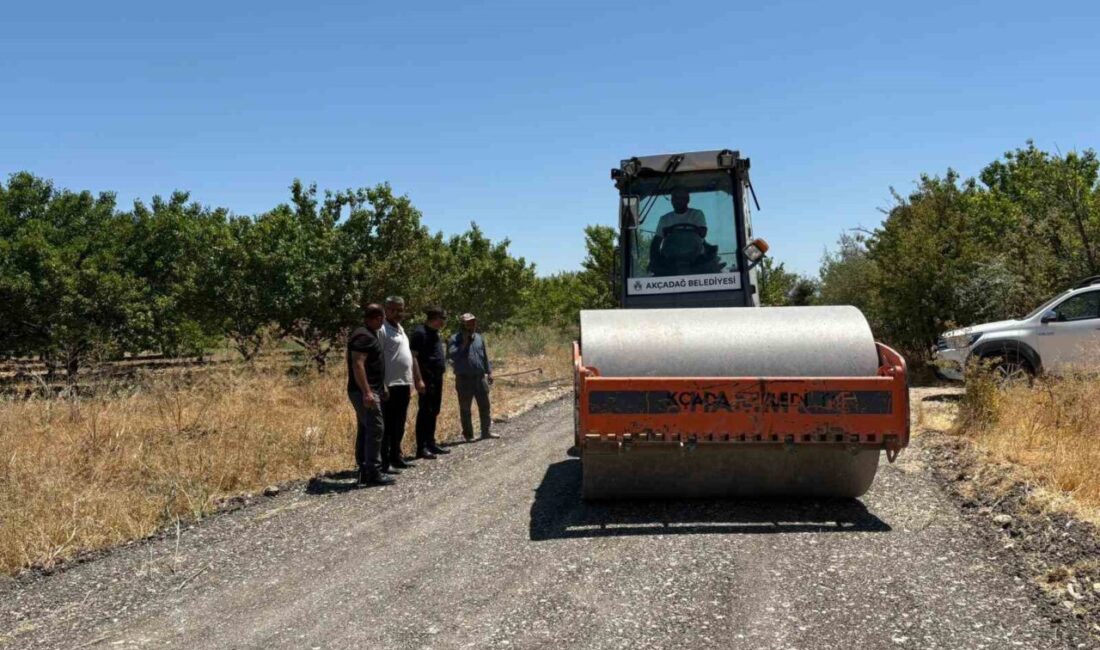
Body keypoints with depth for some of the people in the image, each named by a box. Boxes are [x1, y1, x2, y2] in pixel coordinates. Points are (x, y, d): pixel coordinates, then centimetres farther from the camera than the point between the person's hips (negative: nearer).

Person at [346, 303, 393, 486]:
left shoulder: (368, 334, 17)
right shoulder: (364, 336, -15)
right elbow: (357, 364, -23)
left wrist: (381, 386, 28)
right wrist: (367, 392, -27)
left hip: (368, 391, 11)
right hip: (365, 391, -11)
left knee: (365, 430, 12)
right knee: (375, 429, -10)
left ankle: (364, 472, 16)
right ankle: (374, 473, -9)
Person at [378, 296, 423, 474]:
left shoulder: (400, 329, 17)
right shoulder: (382, 330, -11)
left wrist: (414, 380, 20)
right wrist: (382, 385, -22)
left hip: (404, 384, 9)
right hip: (390, 385, -9)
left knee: (399, 425, 15)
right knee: (388, 426, -5)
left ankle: (396, 457, 24)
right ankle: (385, 462, -2)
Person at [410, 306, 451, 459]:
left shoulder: (434, 333, 15)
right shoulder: (420, 332, -13)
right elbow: (413, 357, -18)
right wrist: (419, 379, -22)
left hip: (437, 378, 9)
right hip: (427, 379, -9)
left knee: (434, 412, 13)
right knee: (425, 412, -6)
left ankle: (430, 444, 21)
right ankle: (421, 448, -2)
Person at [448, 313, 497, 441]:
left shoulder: (479, 338, 13)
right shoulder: (455, 339, -5)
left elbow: (485, 357, 19)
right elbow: (452, 355, -21)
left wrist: (489, 372, 16)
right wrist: (464, 343, -21)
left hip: (480, 377, 5)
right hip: (464, 378, -5)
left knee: (484, 405, 8)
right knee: (465, 408, 3)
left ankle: (486, 431, 19)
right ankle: (468, 434, 12)